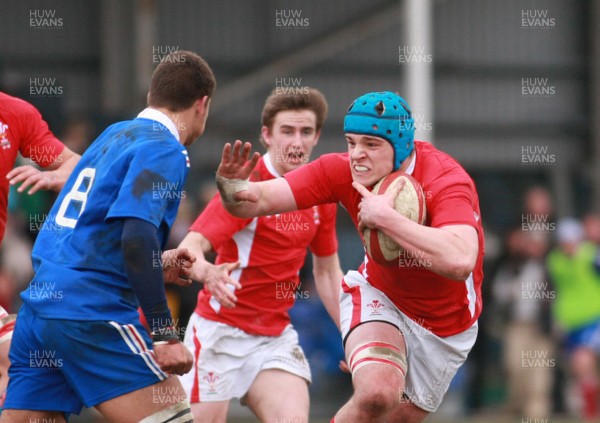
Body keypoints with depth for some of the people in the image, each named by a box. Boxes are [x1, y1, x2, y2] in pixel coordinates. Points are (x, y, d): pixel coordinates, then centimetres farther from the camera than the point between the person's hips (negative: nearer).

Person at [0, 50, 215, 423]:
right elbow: (137, 235, -19)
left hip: (40, 298, 8)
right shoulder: (165, 150, -5)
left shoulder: (114, 134, 19)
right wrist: (165, 334, -20)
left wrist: (158, 263, 36)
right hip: (92, 310, -8)